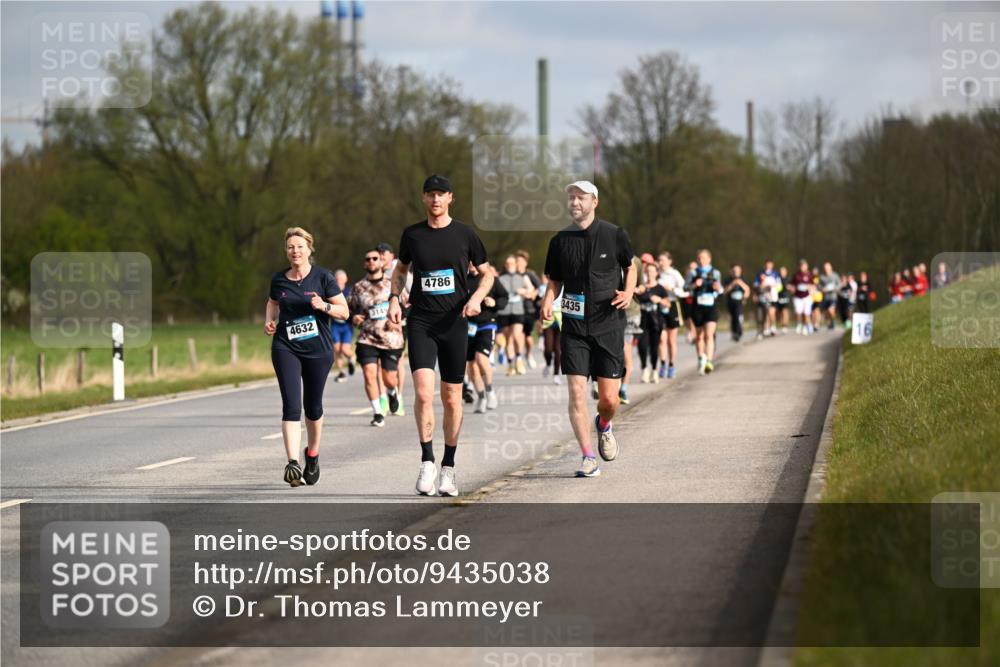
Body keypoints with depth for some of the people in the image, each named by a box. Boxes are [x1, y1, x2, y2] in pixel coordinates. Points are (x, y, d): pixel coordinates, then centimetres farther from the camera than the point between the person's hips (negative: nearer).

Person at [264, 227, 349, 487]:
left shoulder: (322, 277, -4)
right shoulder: (279, 280, 4)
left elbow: (344, 311, -2)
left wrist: (324, 306, -21)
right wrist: (269, 321, 5)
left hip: (318, 349, -1)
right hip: (286, 348, 1)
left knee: (313, 406, 11)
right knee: (291, 405, -14)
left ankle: (312, 455, 36)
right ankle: (293, 464, -22)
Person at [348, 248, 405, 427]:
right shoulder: (358, 287, 6)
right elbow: (349, 310, 13)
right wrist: (353, 318, -9)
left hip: (391, 338, 0)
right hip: (367, 338, 0)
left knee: (389, 379, 4)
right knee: (369, 374, -15)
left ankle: (393, 393, 42)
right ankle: (377, 413, -3)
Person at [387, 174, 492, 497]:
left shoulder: (465, 234, 2)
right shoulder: (412, 234, 6)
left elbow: (487, 274, 11)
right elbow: (401, 269, 22)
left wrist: (476, 298, -8)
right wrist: (394, 298, 5)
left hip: (454, 322, 0)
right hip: (420, 322, 0)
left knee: (452, 398, 5)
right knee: (423, 392, -16)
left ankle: (448, 468, 17)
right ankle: (427, 463, -10)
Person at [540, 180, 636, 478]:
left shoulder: (614, 235, -2)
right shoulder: (560, 241, 3)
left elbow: (630, 267, 14)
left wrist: (628, 292, -6)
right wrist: (547, 304, -7)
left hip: (609, 324, -1)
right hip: (574, 326, 1)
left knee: (609, 397, -1)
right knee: (576, 391, -10)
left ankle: (604, 425, 35)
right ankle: (588, 458, -4)